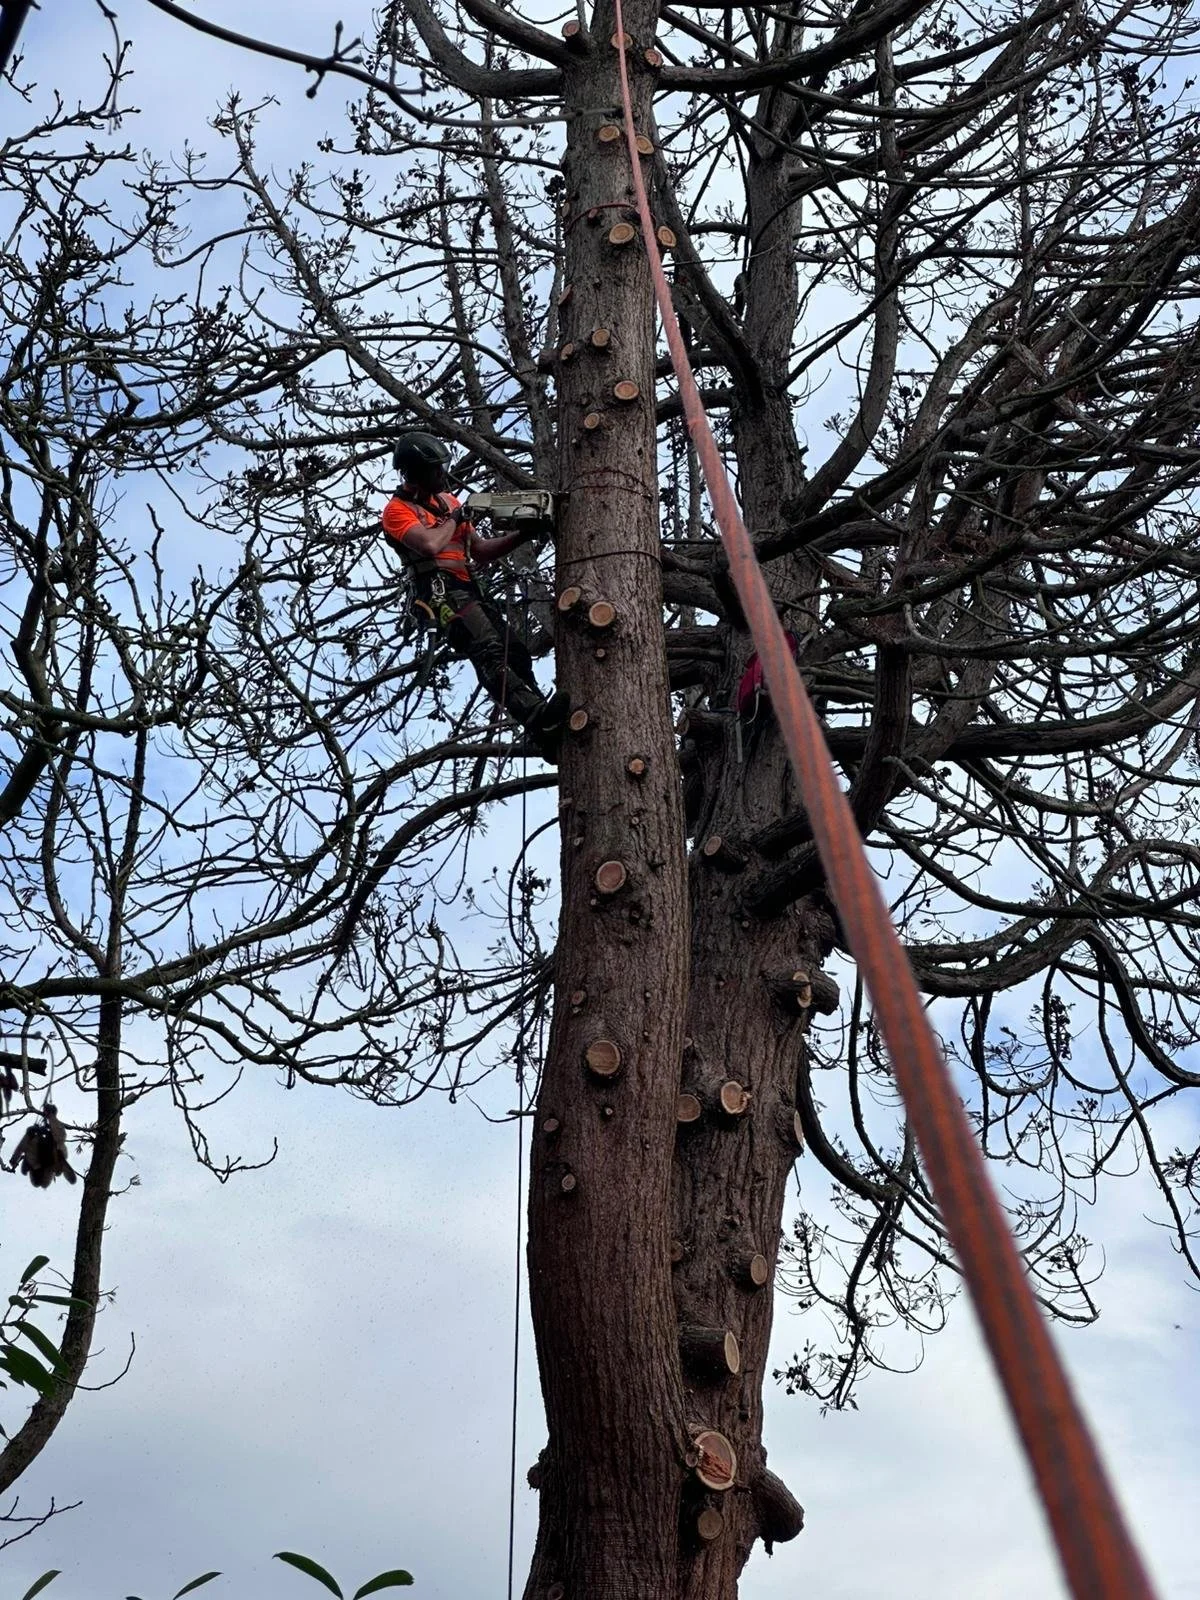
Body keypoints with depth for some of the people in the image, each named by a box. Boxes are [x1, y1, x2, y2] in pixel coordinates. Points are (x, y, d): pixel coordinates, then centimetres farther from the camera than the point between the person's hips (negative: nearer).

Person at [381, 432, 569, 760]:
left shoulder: (448, 499, 24)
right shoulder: (397, 510, 0)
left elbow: (480, 551, 26)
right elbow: (430, 545, -20)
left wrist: (521, 536, 13)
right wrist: (455, 517, -1)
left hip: (468, 590, 9)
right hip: (441, 592, -9)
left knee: (516, 653, -2)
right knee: (490, 653, -28)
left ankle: (546, 733, -5)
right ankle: (538, 718, -46)